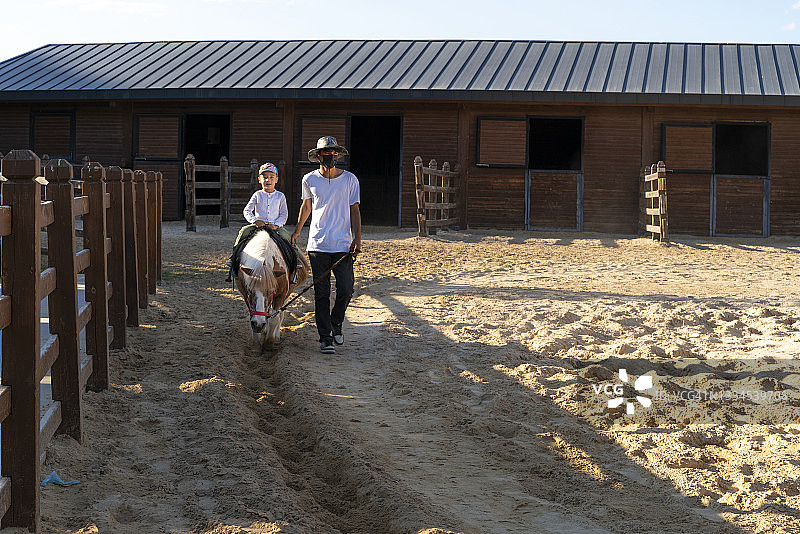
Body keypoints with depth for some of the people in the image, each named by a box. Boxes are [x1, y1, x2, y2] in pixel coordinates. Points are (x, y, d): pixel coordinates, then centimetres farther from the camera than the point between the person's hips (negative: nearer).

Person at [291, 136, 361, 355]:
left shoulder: (350, 179, 2)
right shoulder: (309, 179, 5)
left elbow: (354, 210, 6)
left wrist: (357, 238, -4)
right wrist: (297, 231, 28)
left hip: (343, 244, 0)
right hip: (317, 244, 1)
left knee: (346, 289, -6)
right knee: (321, 293, 0)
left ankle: (336, 324, 21)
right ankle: (325, 338, 6)